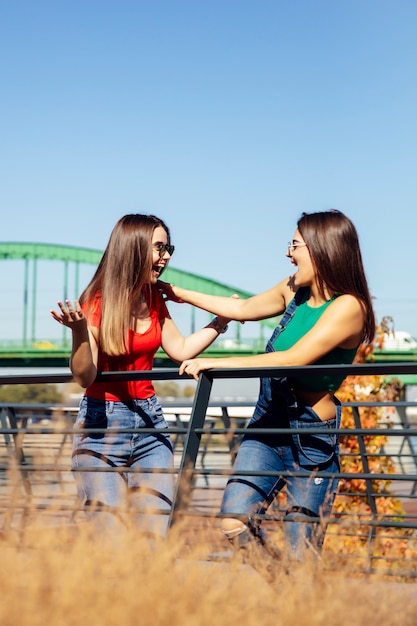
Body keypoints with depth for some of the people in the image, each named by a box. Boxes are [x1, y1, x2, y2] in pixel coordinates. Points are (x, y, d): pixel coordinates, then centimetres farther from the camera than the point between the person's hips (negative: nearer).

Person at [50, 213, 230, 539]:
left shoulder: (154, 299, 5)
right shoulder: (96, 304, -12)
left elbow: (181, 349, 16)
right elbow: (84, 377, -18)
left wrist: (222, 319, 13)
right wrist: (79, 332, -34)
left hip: (150, 421, 6)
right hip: (102, 426, -5)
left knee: (156, 531, -2)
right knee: (111, 536, -9)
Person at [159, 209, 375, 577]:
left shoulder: (348, 306, -16)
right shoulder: (294, 290, 8)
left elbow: (294, 359, -24)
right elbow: (243, 309, 22)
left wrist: (217, 363, -22)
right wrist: (182, 295, 26)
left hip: (312, 437, -7)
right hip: (267, 424, 7)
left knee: (300, 557, -5)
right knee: (235, 525, -8)